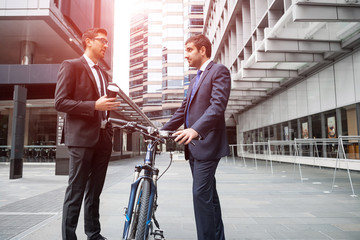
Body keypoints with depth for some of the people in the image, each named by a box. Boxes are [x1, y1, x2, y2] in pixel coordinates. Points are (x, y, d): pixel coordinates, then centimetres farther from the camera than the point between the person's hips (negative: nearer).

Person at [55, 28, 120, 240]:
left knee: (95, 191, 14)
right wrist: (95, 106, -18)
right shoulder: (71, 66, -1)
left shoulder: (104, 74, 21)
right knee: (76, 192, -2)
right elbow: (60, 102, -10)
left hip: (103, 137, 7)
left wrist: (111, 107, 6)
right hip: (82, 137, -7)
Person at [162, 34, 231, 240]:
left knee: (201, 194, -11)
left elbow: (218, 105, -20)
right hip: (194, 145, 9)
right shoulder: (195, 80, 23)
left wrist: (195, 129, -34)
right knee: (209, 195, 15)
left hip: (207, 144, -9)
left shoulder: (219, 71, -5)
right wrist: (162, 131, 12)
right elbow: (183, 110, 20)